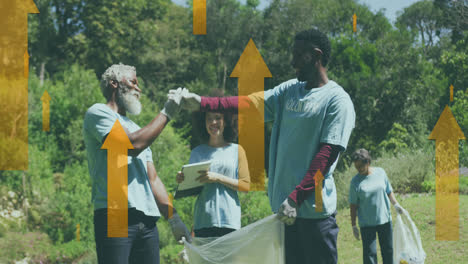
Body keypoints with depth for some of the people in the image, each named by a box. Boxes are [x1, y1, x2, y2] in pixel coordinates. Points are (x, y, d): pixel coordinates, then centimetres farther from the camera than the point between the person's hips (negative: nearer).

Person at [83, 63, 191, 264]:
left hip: (147, 221, 8)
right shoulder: (98, 113, 5)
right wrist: (166, 113, -3)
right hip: (114, 215, -8)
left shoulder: (137, 129, 30)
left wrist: (174, 219, 16)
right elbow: (132, 145, -12)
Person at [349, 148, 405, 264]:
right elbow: (353, 204, -3)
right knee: (369, 253, -3)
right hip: (366, 224, -3)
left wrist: (395, 204, -1)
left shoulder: (380, 172, 0)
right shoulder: (355, 181, -7)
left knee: (388, 250, 14)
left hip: (385, 220, 3)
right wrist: (353, 225, -4)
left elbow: (388, 191, 13)